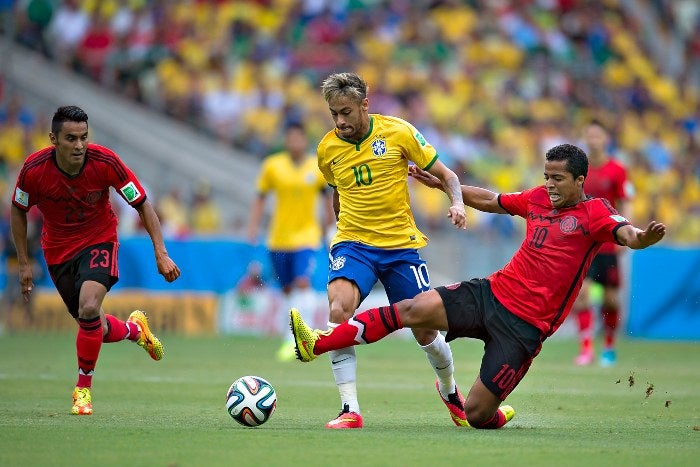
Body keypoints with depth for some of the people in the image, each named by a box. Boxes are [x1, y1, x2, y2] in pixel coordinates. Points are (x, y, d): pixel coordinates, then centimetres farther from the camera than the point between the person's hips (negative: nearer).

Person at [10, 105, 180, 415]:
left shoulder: (105, 162, -23)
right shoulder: (34, 169, -22)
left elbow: (142, 204, -11)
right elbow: (18, 210, -1)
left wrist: (161, 253, -16)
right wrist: (24, 263, -1)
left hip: (99, 240, -2)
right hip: (58, 248, 2)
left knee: (89, 309, -27)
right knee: (95, 328, 5)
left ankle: (83, 387, -7)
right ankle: (134, 328, 42)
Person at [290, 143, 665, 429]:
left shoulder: (593, 212, -7)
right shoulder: (539, 199, 11)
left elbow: (626, 233, -26)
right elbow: (490, 201, 27)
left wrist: (641, 237, -50)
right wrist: (441, 185, 30)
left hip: (524, 325, -5)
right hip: (492, 292, 5)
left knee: (475, 414, -7)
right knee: (414, 309, -17)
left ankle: (497, 416, 31)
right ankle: (316, 345, -17)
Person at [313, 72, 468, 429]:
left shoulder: (398, 132, -7)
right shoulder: (327, 149, 1)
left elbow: (445, 175, -1)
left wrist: (457, 203, -18)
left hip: (401, 244, -1)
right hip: (353, 243, 1)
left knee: (426, 332, 2)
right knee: (338, 309, -28)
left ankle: (449, 390, 36)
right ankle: (350, 410, -25)